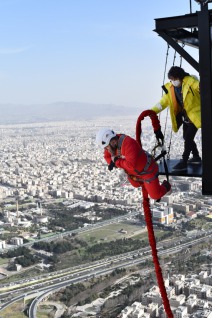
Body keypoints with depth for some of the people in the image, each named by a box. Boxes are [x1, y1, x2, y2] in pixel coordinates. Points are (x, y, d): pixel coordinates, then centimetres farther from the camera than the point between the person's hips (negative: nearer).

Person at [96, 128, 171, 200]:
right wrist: (112, 163, -20)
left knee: (155, 195, 1)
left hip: (147, 169, -8)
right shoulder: (111, 144, -14)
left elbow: (130, 164, -43)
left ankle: (166, 186, 28)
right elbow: (107, 156, 1)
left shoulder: (128, 144, -39)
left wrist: (116, 161, -32)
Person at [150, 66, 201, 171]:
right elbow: (163, 101, -2)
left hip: (195, 114, -7)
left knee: (188, 137, -14)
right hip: (186, 116, 7)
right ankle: (196, 157, 33)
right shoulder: (170, 88, -1)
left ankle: (183, 163, -8)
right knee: (187, 137, 15)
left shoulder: (190, 81, -18)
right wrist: (153, 111, -15)